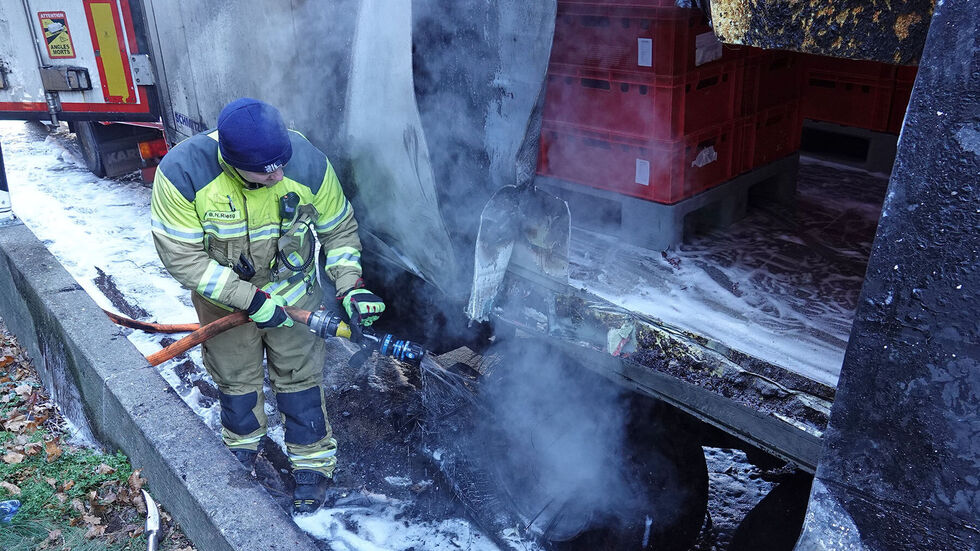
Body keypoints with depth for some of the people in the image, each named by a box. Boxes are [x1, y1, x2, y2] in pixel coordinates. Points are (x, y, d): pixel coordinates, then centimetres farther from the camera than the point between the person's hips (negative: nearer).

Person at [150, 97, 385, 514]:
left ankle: (312, 464, 31)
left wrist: (350, 286, -22)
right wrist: (250, 300, -27)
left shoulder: (308, 163, -27)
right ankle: (242, 449, 49)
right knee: (235, 378, 20)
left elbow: (339, 229, -10)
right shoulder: (182, 172, -31)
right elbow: (182, 257, -24)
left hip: (293, 291, 0)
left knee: (298, 377, 11)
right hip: (224, 296, 0)